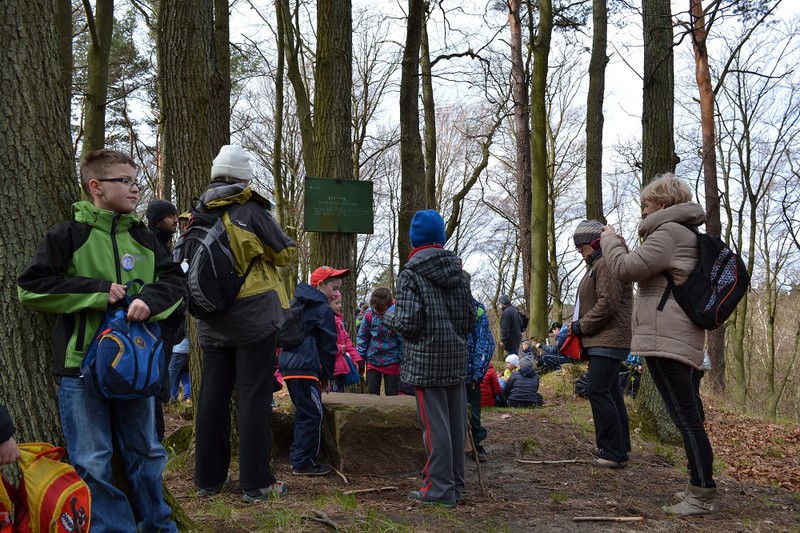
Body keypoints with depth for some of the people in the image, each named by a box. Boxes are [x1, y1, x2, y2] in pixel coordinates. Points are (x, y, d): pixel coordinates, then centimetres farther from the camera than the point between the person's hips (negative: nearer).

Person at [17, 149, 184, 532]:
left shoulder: (142, 237, 7)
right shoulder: (70, 235, -6)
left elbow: (174, 280, 6)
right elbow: (30, 288, -9)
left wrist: (150, 300, -16)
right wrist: (98, 292, -14)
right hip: (82, 366, -4)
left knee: (144, 453, 17)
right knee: (93, 463, 4)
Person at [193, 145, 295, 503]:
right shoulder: (250, 211, -9)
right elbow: (285, 253, -1)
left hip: (212, 322, 5)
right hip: (254, 317, -5)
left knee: (213, 396, 10)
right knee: (253, 398, -2)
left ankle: (208, 478, 17)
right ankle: (256, 483, 1)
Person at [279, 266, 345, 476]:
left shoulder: (297, 303, 20)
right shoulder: (323, 309, -7)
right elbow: (328, 345, -6)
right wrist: (327, 375, 4)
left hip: (289, 365, 9)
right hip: (306, 369, -9)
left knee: (304, 413, 18)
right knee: (312, 415, -4)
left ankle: (298, 456, 23)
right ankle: (303, 462, -2)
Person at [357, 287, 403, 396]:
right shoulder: (369, 315, -9)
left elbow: (403, 341, -8)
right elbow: (362, 337, 4)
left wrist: (403, 362, -7)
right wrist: (360, 357, 3)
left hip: (392, 362, -2)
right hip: (372, 361, 3)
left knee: (392, 395, 8)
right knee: (372, 394, 10)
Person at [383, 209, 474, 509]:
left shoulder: (410, 274, -10)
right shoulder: (457, 270, 9)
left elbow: (407, 323, -15)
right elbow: (471, 317, 11)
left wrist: (388, 317, 5)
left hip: (426, 361, -6)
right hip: (457, 360, 6)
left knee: (435, 425, -1)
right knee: (455, 422, 11)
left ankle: (440, 489, 4)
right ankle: (455, 484, 20)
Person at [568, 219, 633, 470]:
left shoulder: (606, 264, -14)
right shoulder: (597, 264, 21)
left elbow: (607, 304, -22)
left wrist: (580, 326, -13)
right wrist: (580, 327, 13)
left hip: (608, 341, -11)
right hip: (606, 340, 11)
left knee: (597, 391, -14)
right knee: (611, 392, 14)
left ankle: (614, 452, -11)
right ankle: (620, 447, 22)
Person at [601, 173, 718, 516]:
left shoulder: (668, 231, -11)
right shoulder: (687, 234, 23)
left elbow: (625, 269, -16)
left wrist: (610, 239, 2)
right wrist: (621, 246, 18)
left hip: (665, 337, -11)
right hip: (676, 337, 11)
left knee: (685, 416, -10)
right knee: (686, 415, 14)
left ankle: (703, 494, -8)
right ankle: (700, 487, 20)